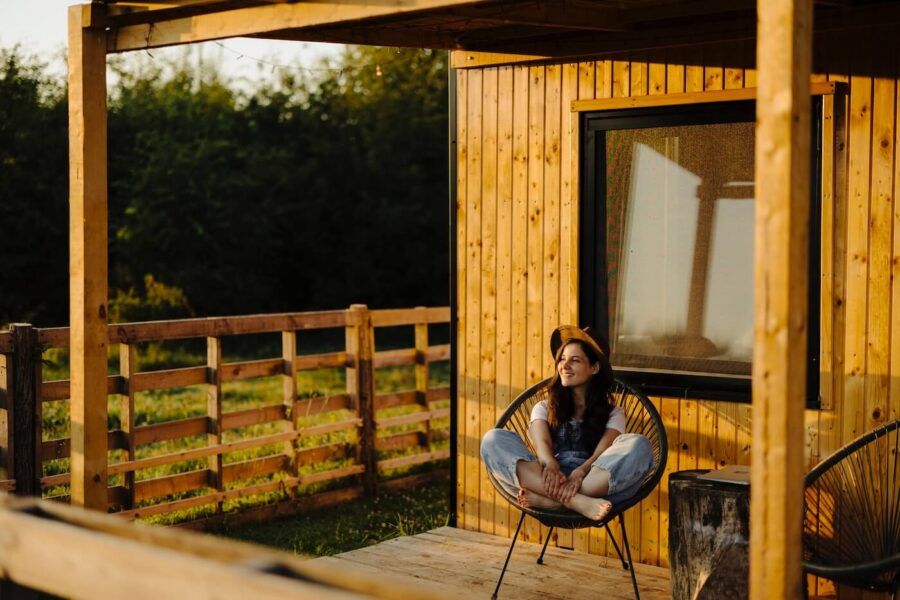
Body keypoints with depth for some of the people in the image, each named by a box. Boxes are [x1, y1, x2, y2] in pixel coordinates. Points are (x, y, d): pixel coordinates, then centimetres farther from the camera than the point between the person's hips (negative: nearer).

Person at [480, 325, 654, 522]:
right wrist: (551, 465, -24)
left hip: (594, 485, -1)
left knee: (638, 446, -28)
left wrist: (580, 472, -25)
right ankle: (577, 502, -39)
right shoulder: (544, 408, 23)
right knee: (493, 440, -21)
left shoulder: (613, 413, 19)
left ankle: (547, 500, -36)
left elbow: (603, 453, -2)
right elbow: (542, 443, 1)